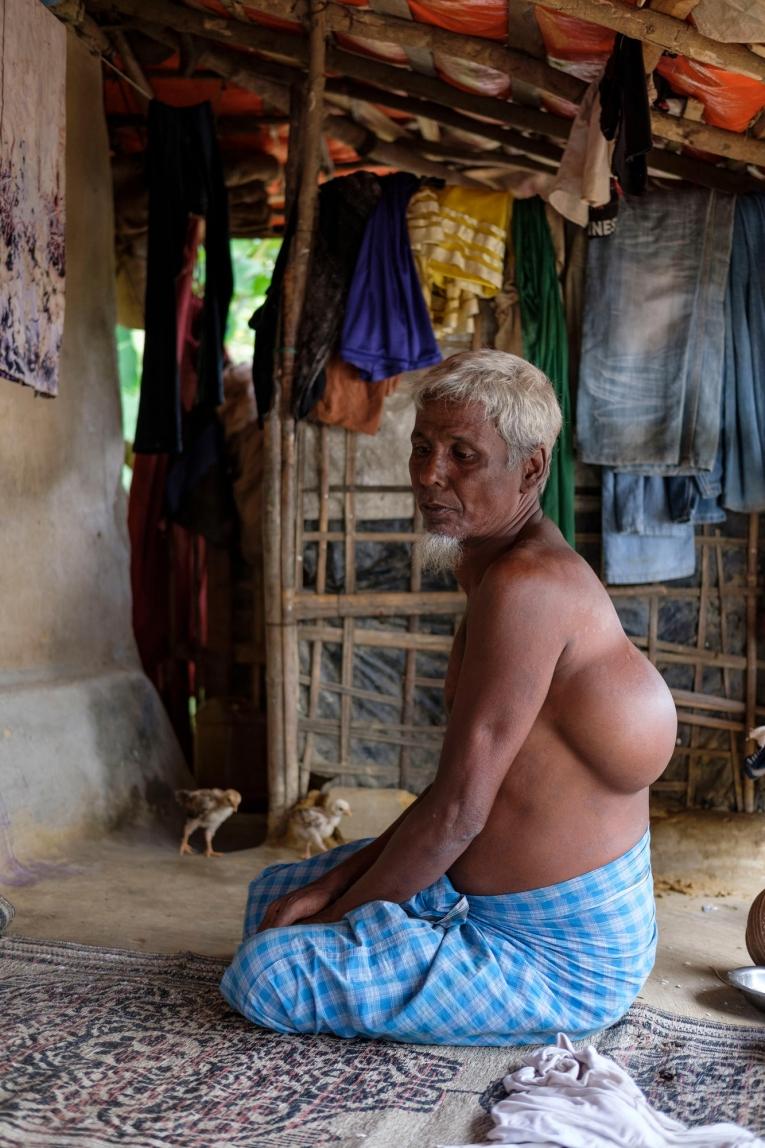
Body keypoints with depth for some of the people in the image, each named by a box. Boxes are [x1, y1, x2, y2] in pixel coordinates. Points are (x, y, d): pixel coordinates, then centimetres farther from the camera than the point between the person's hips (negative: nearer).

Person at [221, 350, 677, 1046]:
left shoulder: (526, 585, -27)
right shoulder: (495, 569, 6)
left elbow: (457, 811, -24)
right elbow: (461, 792, 9)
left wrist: (339, 913, -9)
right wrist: (330, 885, 3)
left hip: (560, 959, -10)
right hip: (483, 894, 10)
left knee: (264, 972, -16)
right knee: (276, 891, 20)